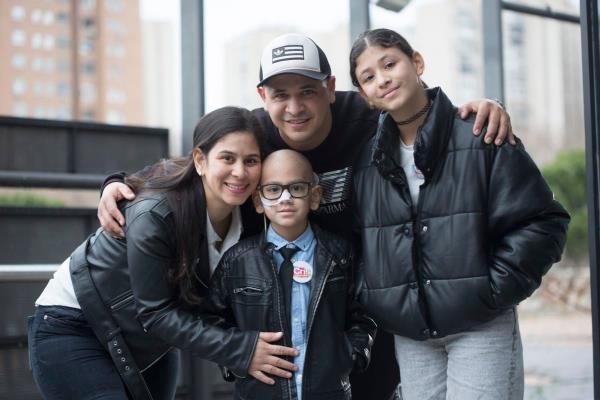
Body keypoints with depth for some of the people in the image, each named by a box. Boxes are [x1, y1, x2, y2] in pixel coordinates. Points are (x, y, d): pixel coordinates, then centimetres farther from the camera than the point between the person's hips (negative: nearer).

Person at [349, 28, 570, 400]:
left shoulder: (481, 135, -6)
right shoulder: (367, 160, 8)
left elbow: (542, 222, -8)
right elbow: (357, 240, 18)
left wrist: (494, 291, -12)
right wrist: (373, 303, 5)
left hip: (481, 327, -4)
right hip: (409, 334, 4)